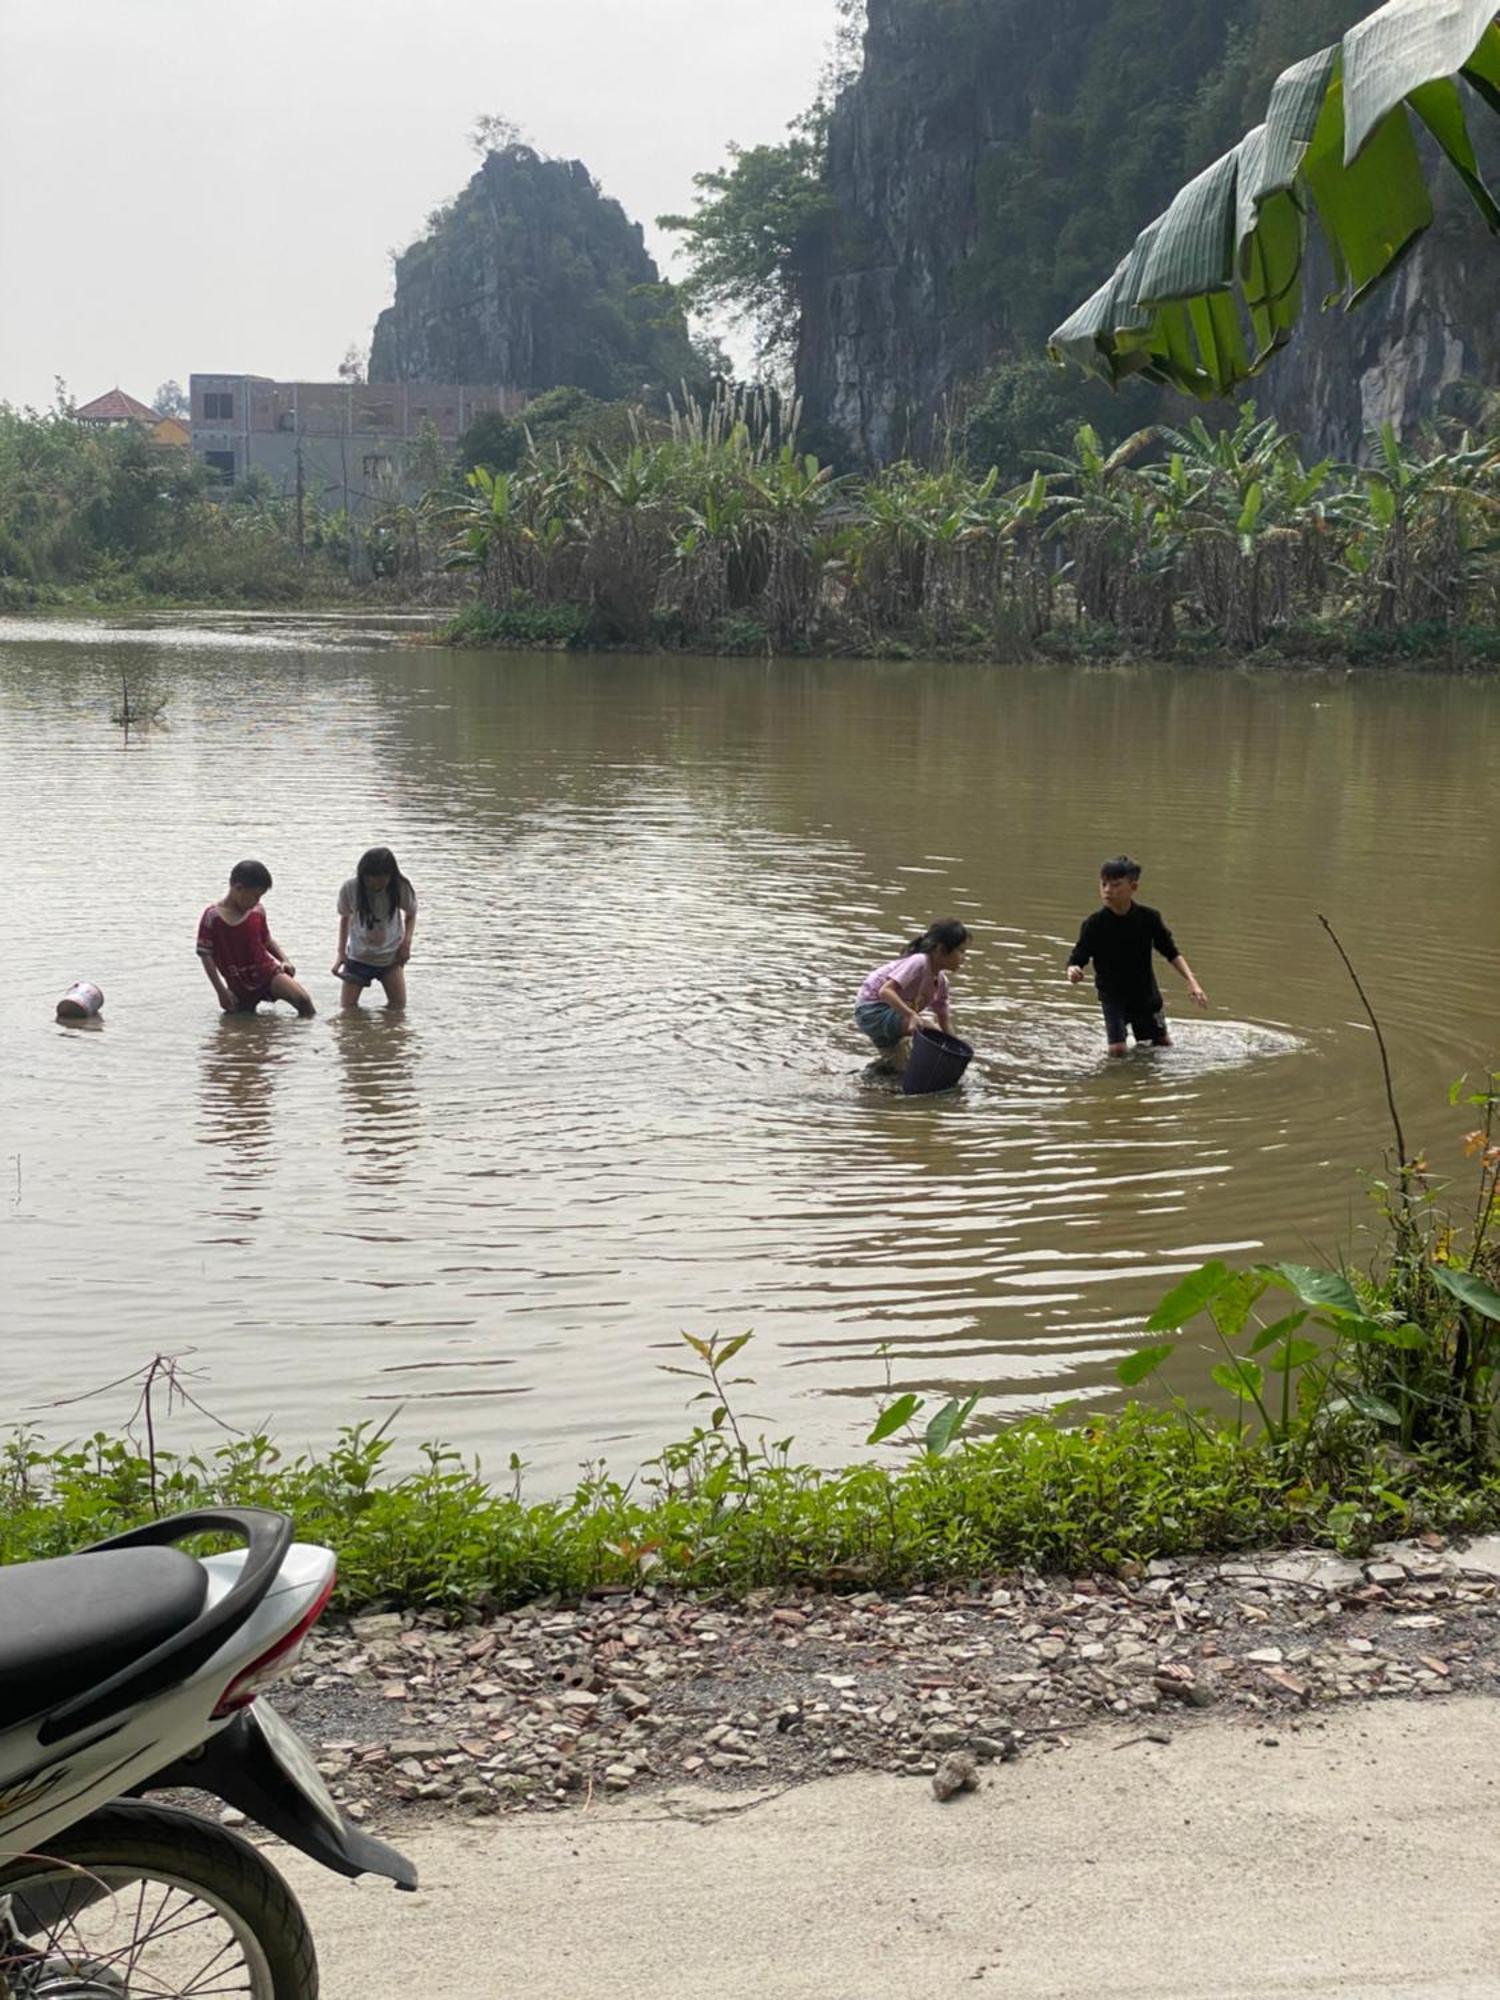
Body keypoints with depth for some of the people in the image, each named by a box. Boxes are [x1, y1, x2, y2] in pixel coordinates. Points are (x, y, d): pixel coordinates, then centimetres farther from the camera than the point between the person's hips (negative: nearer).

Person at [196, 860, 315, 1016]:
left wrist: (284, 960, 1)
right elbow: (205, 955, -9)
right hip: (240, 984, -1)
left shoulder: (257, 911, 2)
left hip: (267, 970, 1)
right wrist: (222, 991, -13)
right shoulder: (213, 916, -9)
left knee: (303, 999, -21)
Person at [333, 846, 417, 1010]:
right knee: (347, 1008, -4)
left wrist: (407, 941, -14)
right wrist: (341, 952, -4)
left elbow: (411, 914, 2)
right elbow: (345, 917, 1)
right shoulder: (350, 888, -18)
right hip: (358, 956, 0)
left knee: (399, 1004, -3)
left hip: (391, 956, 0)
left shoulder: (400, 888, -19)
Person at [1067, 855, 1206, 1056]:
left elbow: (1172, 953, -5)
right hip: (1112, 993, -2)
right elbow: (1077, 958, -15)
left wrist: (1192, 981, -15)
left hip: (1145, 991, 2)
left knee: (1164, 1045, 13)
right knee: (1117, 1050, -15)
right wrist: (1073, 971, -40)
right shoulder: (1094, 924, -18)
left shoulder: (1148, 918, -14)